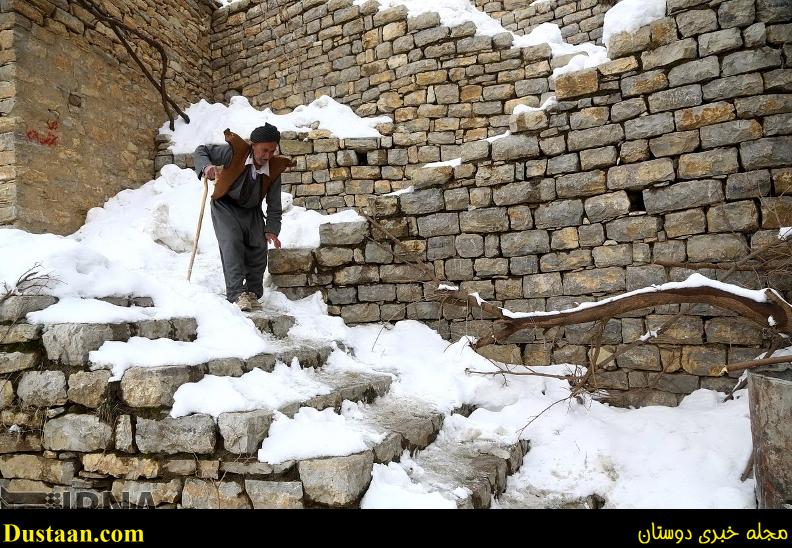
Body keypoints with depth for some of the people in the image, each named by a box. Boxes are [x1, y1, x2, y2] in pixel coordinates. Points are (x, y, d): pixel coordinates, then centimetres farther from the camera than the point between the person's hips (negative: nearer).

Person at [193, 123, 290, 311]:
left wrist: (271, 230, -18)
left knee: (258, 248, -5)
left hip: (252, 211, 3)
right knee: (231, 243, -21)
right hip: (226, 206, -3)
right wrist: (206, 167, -31)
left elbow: (274, 206, -7)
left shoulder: (274, 169, -14)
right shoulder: (234, 152, -23)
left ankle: (253, 293, 10)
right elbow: (201, 151, -9)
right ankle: (236, 294, -20)